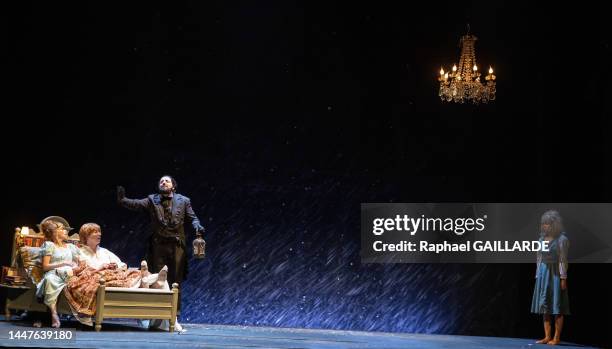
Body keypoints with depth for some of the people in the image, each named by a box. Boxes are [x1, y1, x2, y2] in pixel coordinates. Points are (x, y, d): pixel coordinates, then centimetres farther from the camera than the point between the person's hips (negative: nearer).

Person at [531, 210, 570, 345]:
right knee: (545, 306, 7)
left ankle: (556, 338, 0)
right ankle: (547, 336, 11)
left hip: (555, 274, -7)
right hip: (543, 273, 7)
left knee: (557, 308, -2)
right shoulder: (542, 239, 11)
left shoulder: (561, 239, -8)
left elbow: (563, 260, -11)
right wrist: (537, 275, 11)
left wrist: (563, 278, -14)